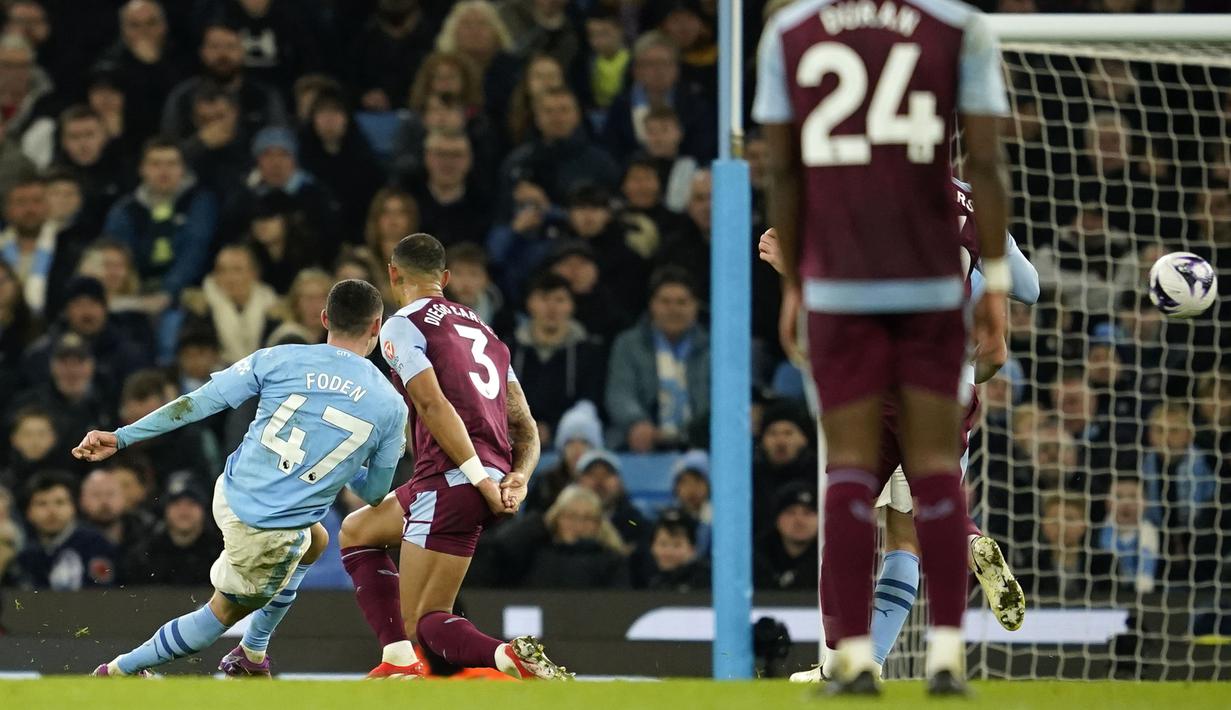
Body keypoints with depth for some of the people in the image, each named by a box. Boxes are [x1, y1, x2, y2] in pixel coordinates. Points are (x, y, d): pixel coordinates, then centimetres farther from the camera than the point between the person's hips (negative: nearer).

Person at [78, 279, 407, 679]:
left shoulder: (279, 360, -3)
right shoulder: (390, 407, -5)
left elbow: (198, 403, -5)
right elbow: (373, 492, 7)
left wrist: (121, 437, -1)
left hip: (232, 495, 4)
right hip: (274, 535, -4)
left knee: (315, 541, 34)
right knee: (224, 612, 21)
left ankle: (252, 656, 42)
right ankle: (120, 672, 25)